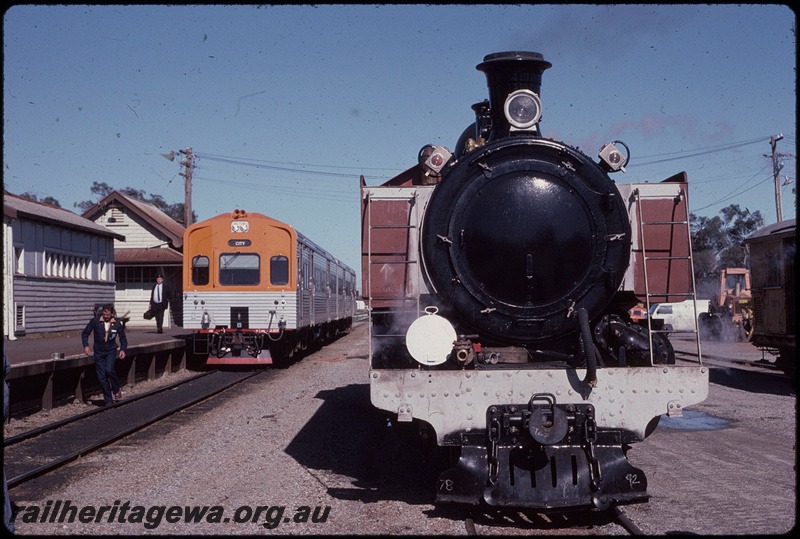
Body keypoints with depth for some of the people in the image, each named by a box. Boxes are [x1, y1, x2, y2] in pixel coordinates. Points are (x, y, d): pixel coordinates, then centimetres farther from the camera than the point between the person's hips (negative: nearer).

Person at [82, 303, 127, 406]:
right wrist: (86, 345, -11)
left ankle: (116, 390, 0)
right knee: (101, 377, -1)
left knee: (109, 370, -25)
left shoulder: (117, 324, -4)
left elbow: (123, 338, 8)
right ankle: (108, 400, 11)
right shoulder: (95, 321, -8)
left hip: (111, 351, -1)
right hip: (99, 352, 1)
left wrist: (123, 349, -7)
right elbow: (85, 333, 4)